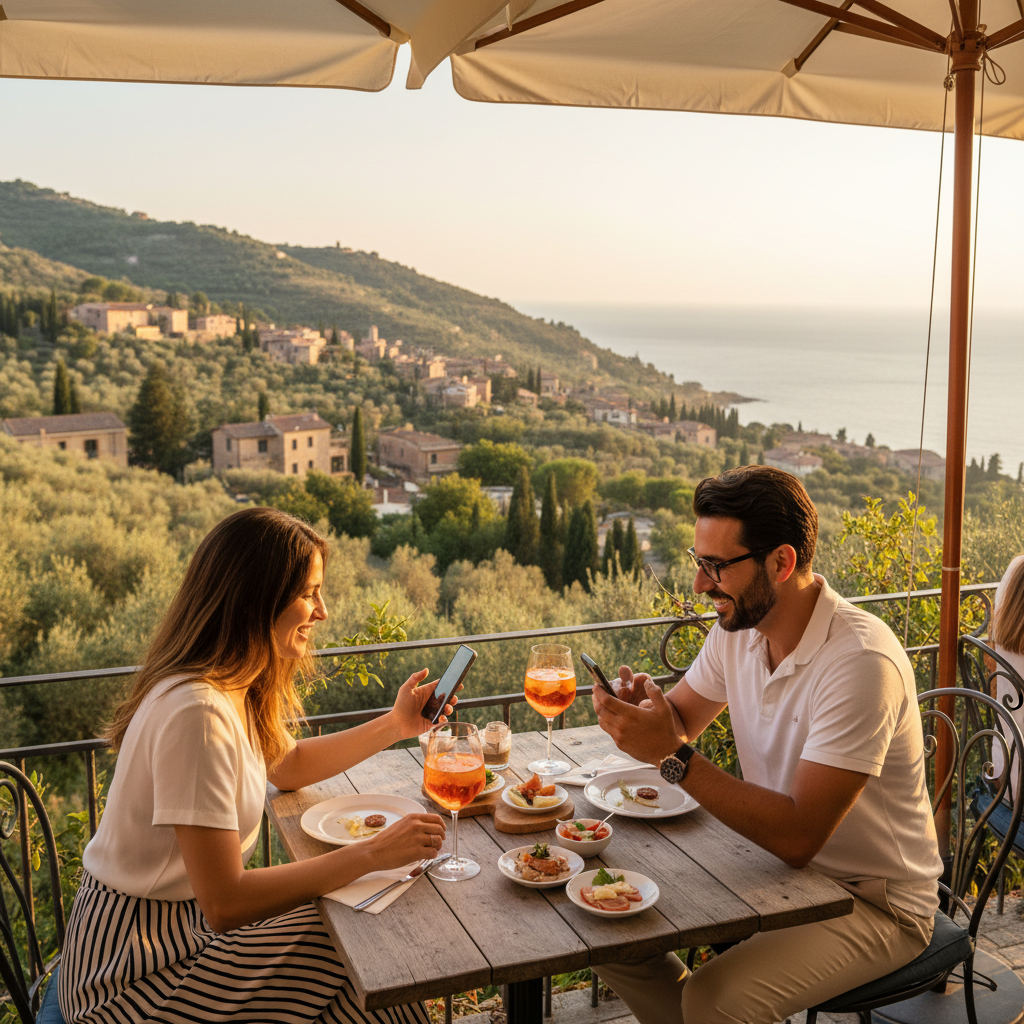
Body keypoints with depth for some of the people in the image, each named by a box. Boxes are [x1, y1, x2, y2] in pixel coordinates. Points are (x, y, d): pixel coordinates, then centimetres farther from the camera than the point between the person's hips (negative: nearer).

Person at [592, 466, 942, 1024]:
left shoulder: (860, 661, -28)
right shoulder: (739, 627, -4)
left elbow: (798, 836, -30)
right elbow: (680, 719, 10)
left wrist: (674, 757, -32)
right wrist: (642, 706, -14)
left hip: (874, 903, -7)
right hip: (773, 859, 7)